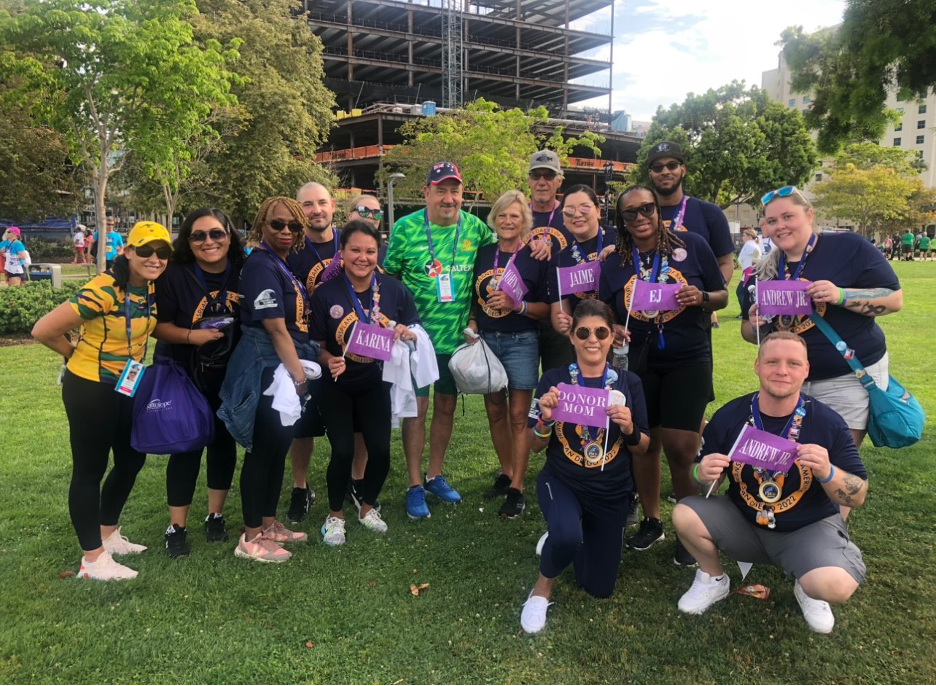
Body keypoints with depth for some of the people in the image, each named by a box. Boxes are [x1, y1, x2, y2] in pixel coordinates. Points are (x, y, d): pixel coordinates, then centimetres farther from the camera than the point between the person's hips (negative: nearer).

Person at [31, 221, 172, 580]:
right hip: (90, 389, -8)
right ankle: (93, 559, 15)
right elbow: (43, 330, -23)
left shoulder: (152, 288, -1)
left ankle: (108, 535, 37)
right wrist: (78, 354, -5)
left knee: (132, 460, 18)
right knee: (89, 470, 3)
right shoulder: (103, 290, -25)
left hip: (127, 386, 9)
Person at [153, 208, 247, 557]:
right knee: (186, 447, 1)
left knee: (224, 441, 12)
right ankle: (176, 527, 16)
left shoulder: (244, 273, -6)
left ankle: (215, 515, 30)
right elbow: (158, 325, -11)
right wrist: (191, 336, -27)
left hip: (231, 376, 3)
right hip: (184, 377, -3)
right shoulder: (175, 276, -14)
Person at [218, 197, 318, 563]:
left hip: (288, 367, 9)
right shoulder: (260, 265, -13)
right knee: (263, 449, -2)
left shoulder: (284, 265, 15)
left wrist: (301, 371, 12)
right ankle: (251, 538, 9)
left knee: (280, 446, 15)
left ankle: (269, 523, 28)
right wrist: (299, 374, -14)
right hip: (267, 370, -9)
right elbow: (276, 327, -18)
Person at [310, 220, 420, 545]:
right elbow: (317, 345, -7)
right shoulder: (325, 294, -13)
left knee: (380, 450, 2)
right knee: (343, 451, -4)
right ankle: (335, 515, 23)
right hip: (337, 387, -2)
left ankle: (368, 507, 30)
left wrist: (408, 334, -21)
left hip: (376, 385, 2)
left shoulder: (394, 290, -8)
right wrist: (329, 361, -28)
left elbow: (415, 333, 2)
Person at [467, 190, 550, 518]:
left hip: (520, 343, -4)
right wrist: (472, 322, 1)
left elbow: (547, 308, -7)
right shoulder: (483, 254, 7)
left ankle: (516, 488, 6)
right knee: (495, 412, 12)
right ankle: (506, 473, 29)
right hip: (486, 341, 5)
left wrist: (517, 305, -21)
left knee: (518, 416, -2)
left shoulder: (536, 258, -5)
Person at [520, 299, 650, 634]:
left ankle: (561, 537, 42)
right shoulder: (554, 379, -9)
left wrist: (630, 429, -22)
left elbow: (642, 449, -1)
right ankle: (542, 588, -3)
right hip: (561, 482, -2)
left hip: (611, 492, 3)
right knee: (567, 535, -37)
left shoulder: (628, 382, -5)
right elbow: (535, 445, -5)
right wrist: (545, 418, -26)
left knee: (599, 588, 12)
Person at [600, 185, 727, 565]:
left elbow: (722, 297, 2)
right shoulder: (613, 263, 1)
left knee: (681, 450, -5)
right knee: (645, 444, 12)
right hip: (638, 364, 3)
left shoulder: (692, 245, -5)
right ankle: (651, 520, 32)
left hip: (688, 361, -2)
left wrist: (701, 297, -19)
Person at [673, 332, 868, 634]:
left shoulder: (828, 422, -14)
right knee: (684, 516, -22)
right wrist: (704, 476, -27)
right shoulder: (728, 416, -10)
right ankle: (713, 579, 10)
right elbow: (704, 484, -2)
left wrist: (827, 472, -31)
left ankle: (807, 590, 10)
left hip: (809, 529, -2)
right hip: (742, 521, 2)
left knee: (837, 586, -31)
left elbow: (858, 497, -10)